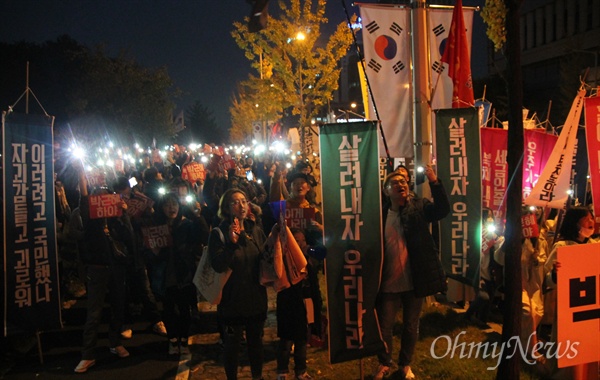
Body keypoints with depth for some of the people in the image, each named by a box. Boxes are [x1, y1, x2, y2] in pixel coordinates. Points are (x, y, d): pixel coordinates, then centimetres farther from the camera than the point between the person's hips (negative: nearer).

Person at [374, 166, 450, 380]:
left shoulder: (419, 207, -1)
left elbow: (443, 209, -19)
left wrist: (434, 182, -32)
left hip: (414, 281, 0)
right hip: (389, 283, 0)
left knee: (411, 326, 16)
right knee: (385, 327, 12)